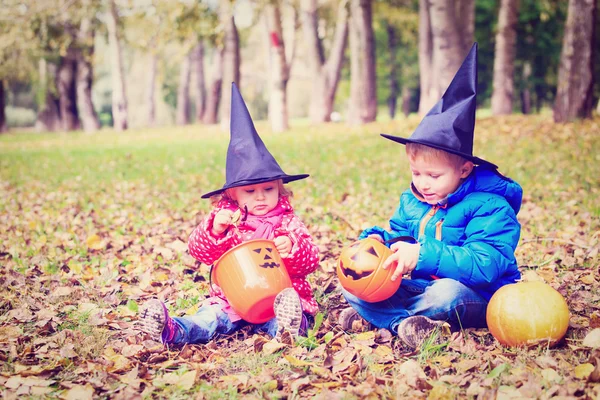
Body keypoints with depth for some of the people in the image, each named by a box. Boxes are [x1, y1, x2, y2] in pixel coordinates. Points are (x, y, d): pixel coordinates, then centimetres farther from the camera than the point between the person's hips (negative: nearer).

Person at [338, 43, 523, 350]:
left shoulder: (488, 207, -17)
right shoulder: (411, 201, 7)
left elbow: (484, 265, -27)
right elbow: (400, 235, 20)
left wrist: (424, 256, -34)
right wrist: (377, 241, -5)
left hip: (477, 298, -6)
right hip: (420, 287, 7)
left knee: (447, 294, -41)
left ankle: (373, 314, -18)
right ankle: (404, 324, -30)